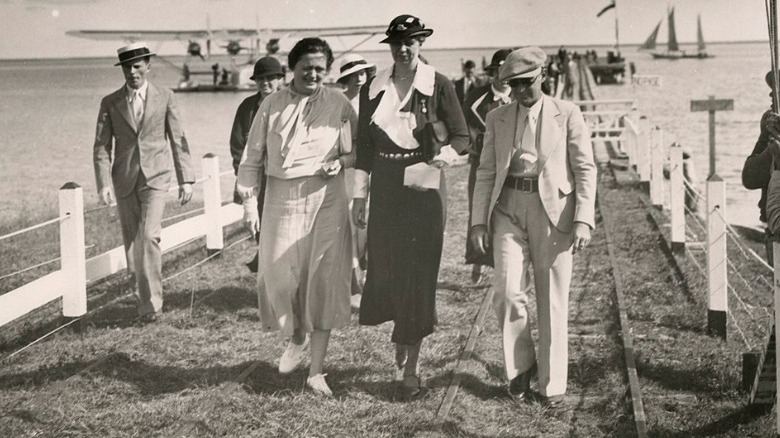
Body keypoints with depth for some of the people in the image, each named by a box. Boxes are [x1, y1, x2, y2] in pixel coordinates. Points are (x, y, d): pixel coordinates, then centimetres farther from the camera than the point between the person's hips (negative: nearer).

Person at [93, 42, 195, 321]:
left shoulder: (164, 98, 2)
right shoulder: (110, 103, 3)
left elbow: (178, 140, 3)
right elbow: (102, 146, 1)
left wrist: (186, 179, -1)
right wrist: (104, 183, -11)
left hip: (155, 176, -2)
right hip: (124, 180, 2)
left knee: (149, 236, -16)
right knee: (132, 241, 8)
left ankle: (150, 300, -8)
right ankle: (143, 290, 26)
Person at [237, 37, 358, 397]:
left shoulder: (338, 104, 4)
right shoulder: (272, 105, 5)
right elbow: (253, 155, 9)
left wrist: (343, 161, -9)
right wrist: (249, 200, 4)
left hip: (326, 198, -1)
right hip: (281, 198, 1)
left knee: (323, 280, -1)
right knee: (280, 276, -3)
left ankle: (316, 372, 7)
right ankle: (296, 337, 30)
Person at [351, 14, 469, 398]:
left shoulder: (438, 86, -3)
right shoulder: (372, 90, 6)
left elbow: (462, 138, -1)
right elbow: (364, 146, 10)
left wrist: (443, 155, -20)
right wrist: (359, 195, 7)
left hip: (424, 186, -3)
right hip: (385, 188, 3)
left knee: (418, 273, -3)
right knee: (384, 269, 1)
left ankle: (409, 368, 4)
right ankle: (404, 341, 29)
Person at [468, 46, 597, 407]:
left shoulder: (567, 114, 4)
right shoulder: (497, 119, 12)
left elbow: (585, 169, 2)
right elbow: (486, 172, 12)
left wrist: (583, 220, -8)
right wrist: (479, 221, 4)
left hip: (553, 211, -2)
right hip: (508, 210, 2)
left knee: (553, 301, 2)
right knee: (508, 292, -11)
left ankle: (552, 385, 12)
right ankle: (520, 368, 11)